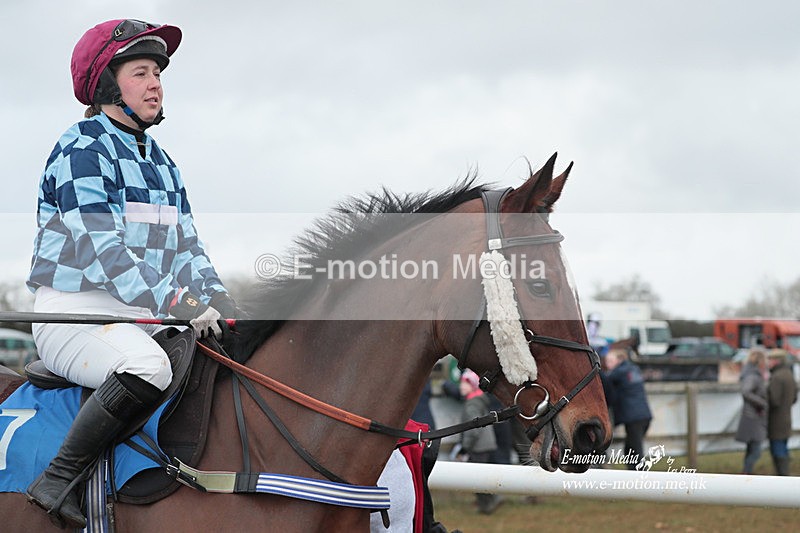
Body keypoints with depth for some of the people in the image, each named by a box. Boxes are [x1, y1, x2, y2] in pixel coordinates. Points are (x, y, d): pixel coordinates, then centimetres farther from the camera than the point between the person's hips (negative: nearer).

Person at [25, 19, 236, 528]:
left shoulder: (161, 161, 19)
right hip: (74, 312, -9)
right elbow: (101, 248, -19)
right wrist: (176, 302, -30)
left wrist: (216, 297, -6)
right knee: (148, 367, -37)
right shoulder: (82, 150, -8)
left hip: (139, 315, 9)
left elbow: (185, 244, 14)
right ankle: (58, 480, -26)